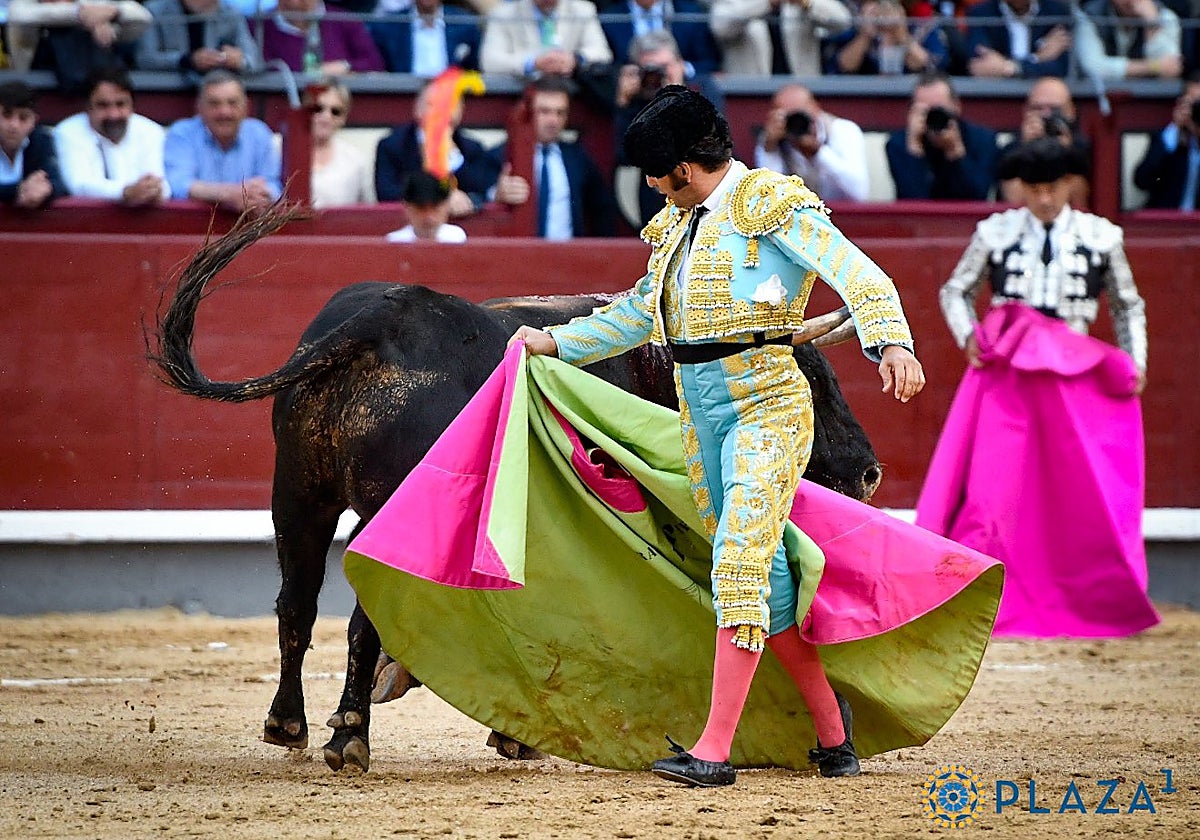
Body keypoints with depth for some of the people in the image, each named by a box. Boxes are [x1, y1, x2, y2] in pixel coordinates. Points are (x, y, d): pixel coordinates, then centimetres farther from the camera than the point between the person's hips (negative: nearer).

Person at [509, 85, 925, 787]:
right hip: (699, 408, 8)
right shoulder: (678, 222, 17)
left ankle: (714, 749, -21)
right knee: (763, 572, 8)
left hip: (766, 402, -8)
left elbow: (862, 277, -18)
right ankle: (832, 727, 21)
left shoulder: (772, 203, -7)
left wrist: (892, 343, -34)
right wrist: (556, 342, 31)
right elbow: (640, 313, 31)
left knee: (740, 562, -16)